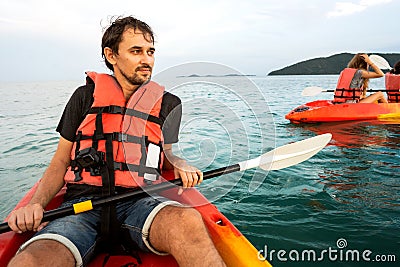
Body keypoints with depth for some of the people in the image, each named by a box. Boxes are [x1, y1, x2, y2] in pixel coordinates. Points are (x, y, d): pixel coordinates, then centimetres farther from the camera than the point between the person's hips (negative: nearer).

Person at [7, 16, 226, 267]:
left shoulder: (167, 104, 11)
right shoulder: (85, 96, 9)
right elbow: (61, 162, 12)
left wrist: (180, 165, -1)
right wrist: (35, 203, -6)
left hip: (140, 200, 1)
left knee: (189, 221, -34)